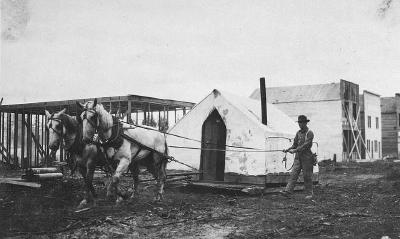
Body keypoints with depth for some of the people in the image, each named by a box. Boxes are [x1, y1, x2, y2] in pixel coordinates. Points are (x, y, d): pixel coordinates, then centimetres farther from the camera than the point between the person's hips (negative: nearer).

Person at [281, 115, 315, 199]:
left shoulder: (310, 133, -8)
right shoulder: (298, 133, 13)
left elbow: (306, 145, -18)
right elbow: (295, 144, 16)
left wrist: (295, 150, -25)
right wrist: (288, 149, -2)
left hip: (306, 157, -6)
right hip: (298, 157, 6)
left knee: (307, 176, 1)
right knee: (293, 174, -3)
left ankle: (309, 194, 13)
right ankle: (287, 191, -9)